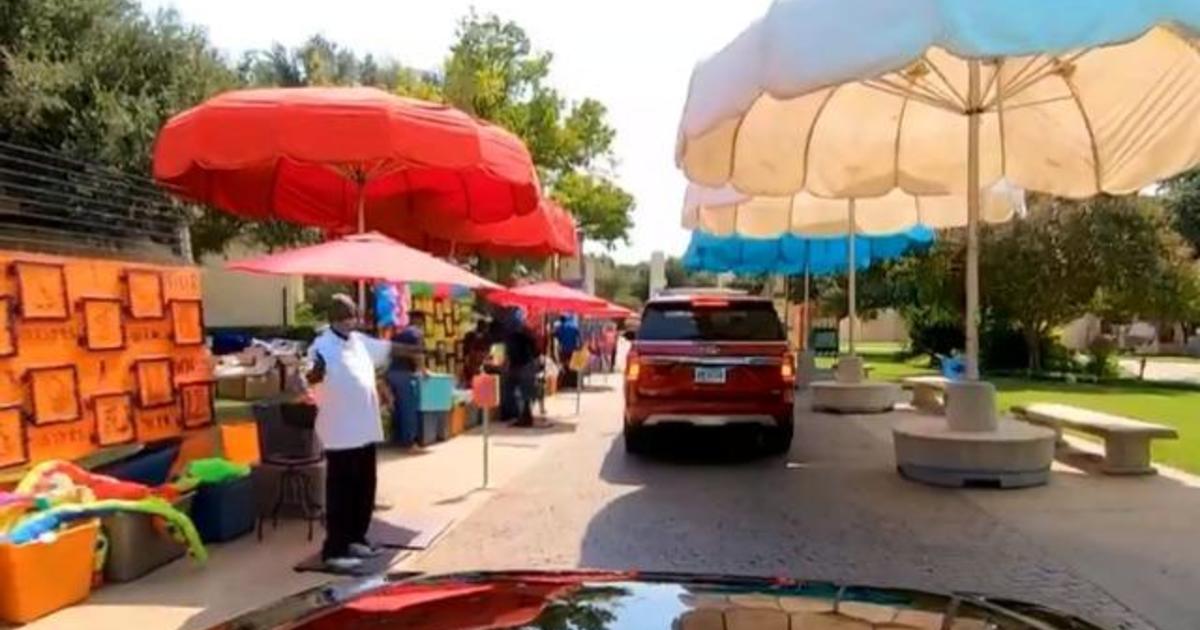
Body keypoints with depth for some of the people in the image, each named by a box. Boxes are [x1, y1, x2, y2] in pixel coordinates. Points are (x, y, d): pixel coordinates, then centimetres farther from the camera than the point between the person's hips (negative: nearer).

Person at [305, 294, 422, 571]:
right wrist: (315, 371, -48)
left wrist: (419, 351, 30)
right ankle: (334, 550, 7)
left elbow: (389, 348, 24)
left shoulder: (360, 341, 10)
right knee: (341, 493, -2)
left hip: (366, 430, 8)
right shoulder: (322, 346, -14)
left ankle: (355, 539, 29)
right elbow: (309, 381, -25)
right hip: (341, 434, -8)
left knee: (364, 489, 16)